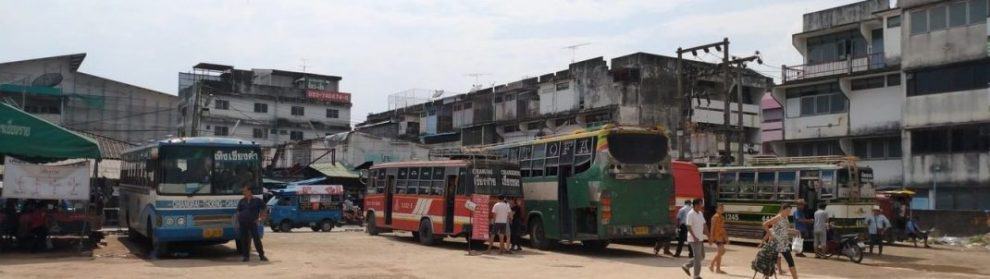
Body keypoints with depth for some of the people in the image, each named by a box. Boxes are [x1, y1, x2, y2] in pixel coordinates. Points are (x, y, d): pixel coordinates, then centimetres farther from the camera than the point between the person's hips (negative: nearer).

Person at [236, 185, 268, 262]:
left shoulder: (257, 200, 3)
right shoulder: (241, 201, 10)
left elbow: (262, 209, 11)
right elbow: (238, 212, 14)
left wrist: (260, 218, 1)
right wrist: (238, 221, 5)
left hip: (253, 222, -3)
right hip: (243, 222, 3)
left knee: (256, 238, -6)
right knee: (244, 239, 4)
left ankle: (261, 255, 0)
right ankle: (245, 255, 13)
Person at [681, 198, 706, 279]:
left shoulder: (701, 213, 12)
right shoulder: (690, 214, -14)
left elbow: (703, 224, 16)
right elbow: (688, 227, -17)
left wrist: (705, 234, 6)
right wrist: (694, 237, -24)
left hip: (700, 238, 9)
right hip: (694, 239, -9)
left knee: (701, 256, 13)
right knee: (698, 257, -6)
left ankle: (686, 266, 24)